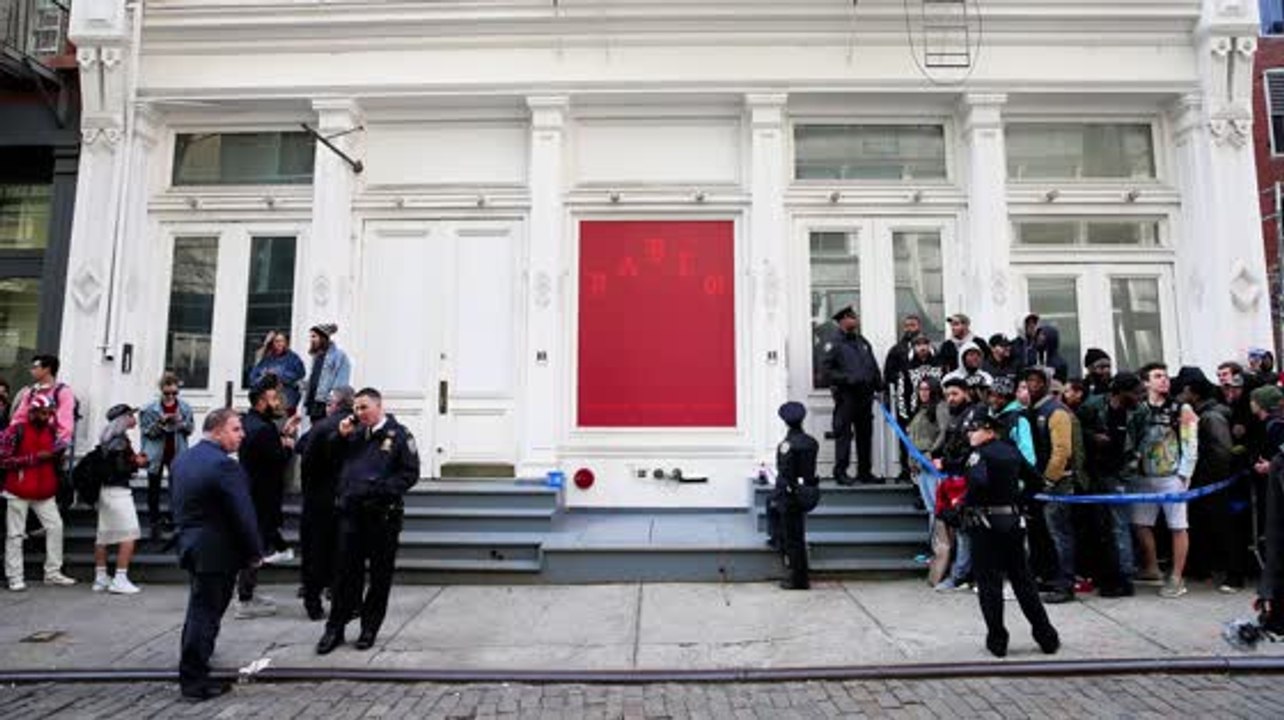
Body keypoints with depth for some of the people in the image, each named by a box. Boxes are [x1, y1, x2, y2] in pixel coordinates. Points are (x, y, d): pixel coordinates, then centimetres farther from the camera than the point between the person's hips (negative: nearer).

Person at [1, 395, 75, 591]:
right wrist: (34, 458, -18)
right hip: (18, 491, -5)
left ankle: (53, 573, 10)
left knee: (55, 526, 1)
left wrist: (58, 454, -3)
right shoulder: (16, 431, -8)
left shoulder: (51, 431, 9)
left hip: (44, 492, 5)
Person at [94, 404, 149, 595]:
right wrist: (137, 463, -5)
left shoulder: (107, 439, 12)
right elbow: (120, 468, -21)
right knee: (129, 535, -6)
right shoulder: (120, 440, -16)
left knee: (103, 535, 13)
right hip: (118, 490, -10)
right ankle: (120, 579, -8)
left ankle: (100, 577, 20)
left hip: (105, 490, 10)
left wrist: (134, 459, 11)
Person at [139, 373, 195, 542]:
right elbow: (145, 430, -6)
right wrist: (161, 422, -22)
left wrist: (181, 422, -17)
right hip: (156, 454, 0)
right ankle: (155, 522, 21)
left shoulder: (185, 407, 0)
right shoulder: (151, 408, -5)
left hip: (176, 454, 0)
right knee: (154, 488, 9)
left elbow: (191, 428, 2)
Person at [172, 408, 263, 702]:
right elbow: (243, 514, -21)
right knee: (206, 612, 1)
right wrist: (254, 552, -10)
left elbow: (178, 504, 14)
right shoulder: (224, 465, -22)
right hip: (217, 551, -9)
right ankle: (195, 680, 10)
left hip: (189, 544, 9)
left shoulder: (182, 459, 7)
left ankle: (192, 667, 41)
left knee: (200, 609, 25)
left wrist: (186, 533, 21)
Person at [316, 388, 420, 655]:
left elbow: (410, 473, -9)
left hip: (382, 514, -4)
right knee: (347, 572, 9)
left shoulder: (398, 435, -4)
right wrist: (341, 437, 2)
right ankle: (335, 628, 20)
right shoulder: (355, 433, 10)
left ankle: (370, 627, 21)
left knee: (380, 574, 7)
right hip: (351, 512, 4)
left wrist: (380, 489, -19)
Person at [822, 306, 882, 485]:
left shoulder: (863, 342, 17)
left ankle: (865, 471, 19)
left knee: (865, 433, 10)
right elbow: (828, 371, -8)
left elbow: (874, 367, 21)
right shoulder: (834, 343, -4)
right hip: (846, 395, -6)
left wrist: (878, 385, 8)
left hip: (865, 395, 7)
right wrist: (847, 378, -18)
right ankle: (840, 472, 1)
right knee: (843, 433, -6)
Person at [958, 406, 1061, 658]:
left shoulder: (979, 454, -13)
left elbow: (979, 481, -32)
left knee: (989, 584, 3)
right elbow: (1035, 479, 16)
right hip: (1013, 521, 6)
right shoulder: (1011, 451, 8)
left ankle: (997, 641, 8)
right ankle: (1047, 637, 20)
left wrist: (966, 503, -18)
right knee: (1023, 580, 15)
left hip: (985, 524, -6)